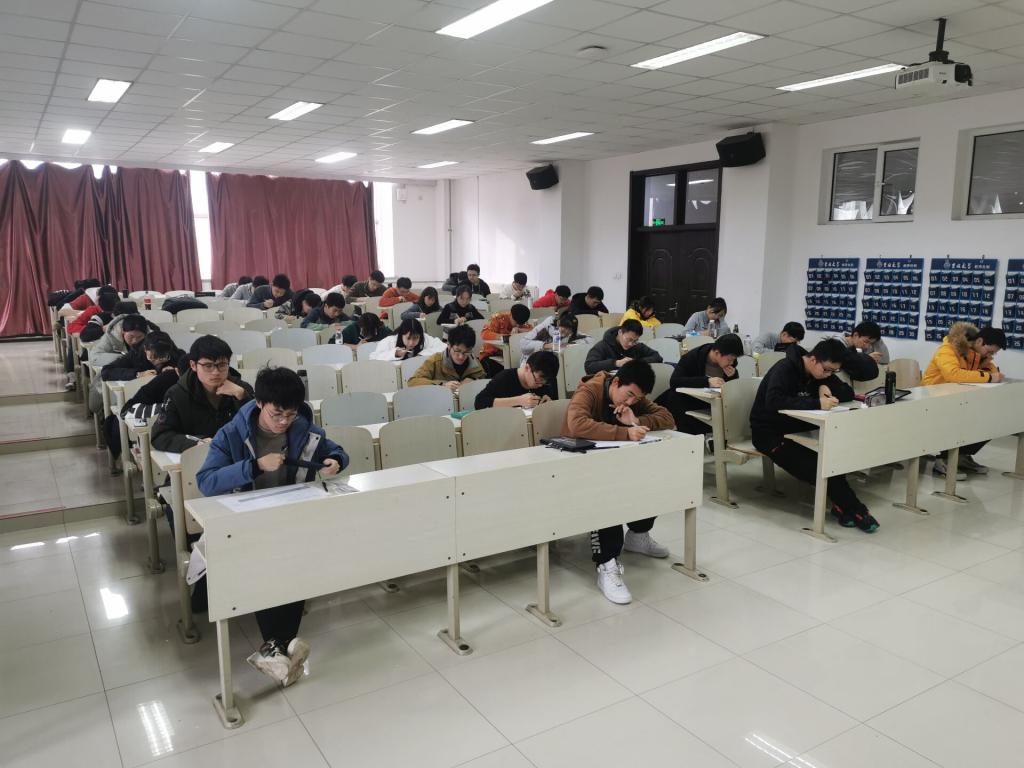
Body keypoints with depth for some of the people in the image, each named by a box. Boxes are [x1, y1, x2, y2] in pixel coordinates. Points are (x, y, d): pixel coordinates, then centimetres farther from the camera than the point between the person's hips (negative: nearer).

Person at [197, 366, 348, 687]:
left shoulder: (306, 430, -1)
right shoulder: (231, 435, -9)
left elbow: (336, 451, 16)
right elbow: (206, 483, -19)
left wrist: (335, 462, -9)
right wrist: (256, 466, -29)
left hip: (296, 518, 2)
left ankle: (274, 647, -17)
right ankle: (282, 644, -20)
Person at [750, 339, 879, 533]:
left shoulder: (822, 372, 5)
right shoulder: (785, 369, -19)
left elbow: (848, 393, 6)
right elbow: (774, 401, -34)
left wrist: (827, 388, -15)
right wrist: (816, 403, -40)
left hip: (797, 429, 7)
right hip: (769, 433, -7)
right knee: (815, 466, -27)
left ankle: (842, 506, -14)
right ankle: (854, 509, -17)